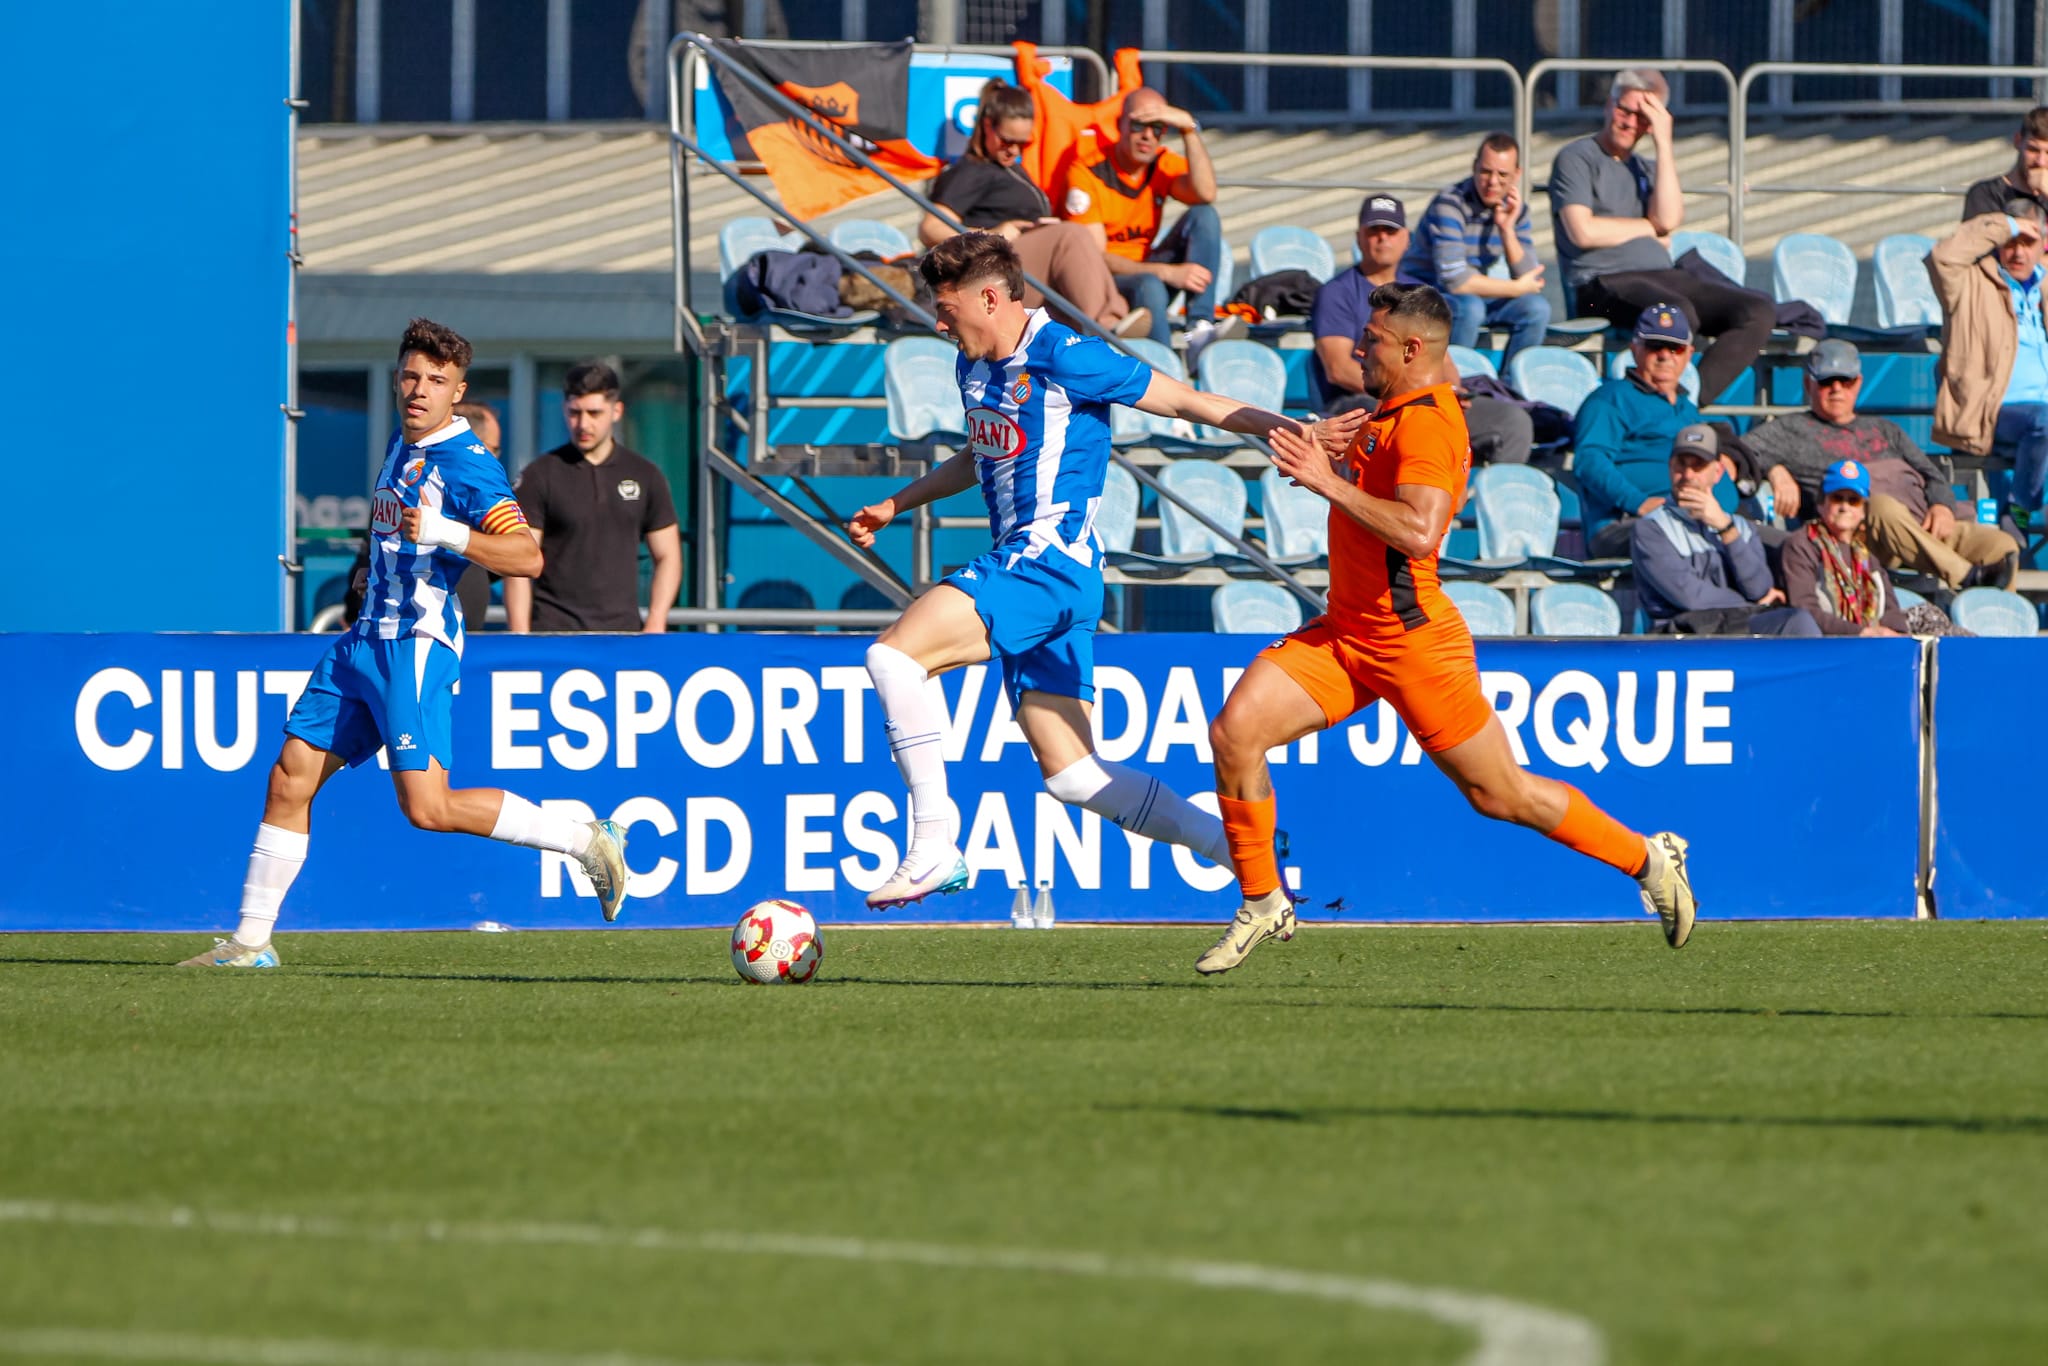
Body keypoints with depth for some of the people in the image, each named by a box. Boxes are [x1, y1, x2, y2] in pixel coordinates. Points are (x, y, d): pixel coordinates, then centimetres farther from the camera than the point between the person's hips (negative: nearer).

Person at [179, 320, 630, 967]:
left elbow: (527, 556, -21)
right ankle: (250, 941, 10)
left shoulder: (468, 463, -12)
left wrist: (445, 532, -32)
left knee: (427, 806, -16)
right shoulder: (401, 443, 15)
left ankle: (587, 841, -5)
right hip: (365, 645, 8)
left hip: (417, 647, -8)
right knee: (290, 778, 4)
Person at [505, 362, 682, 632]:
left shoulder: (644, 475, 11)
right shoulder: (540, 476, 2)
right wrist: (520, 636, -11)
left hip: (622, 628, 3)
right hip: (554, 629, -3)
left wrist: (655, 623, 0)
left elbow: (667, 556, 14)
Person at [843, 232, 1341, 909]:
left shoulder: (1063, 357, -11)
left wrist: (1289, 431, -16)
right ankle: (1238, 848, 11)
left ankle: (933, 850, -20)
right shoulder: (975, 367, 16)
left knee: (893, 655, -21)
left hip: (1052, 561, -9)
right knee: (1072, 773, 5)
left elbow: (1183, 400, -9)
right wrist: (894, 505, 37)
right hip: (1021, 566, 9)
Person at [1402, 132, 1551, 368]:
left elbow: (1530, 281, -7)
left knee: (1536, 308, -14)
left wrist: (1507, 229, -19)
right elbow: (1455, 281, -28)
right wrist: (1517, 288, -16)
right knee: (1469, 308, -36)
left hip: (1475, 296, 7)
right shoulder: (1449, 205, -20)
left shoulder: (1514, 210, 1)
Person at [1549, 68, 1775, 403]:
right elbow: (1583, 232, -10)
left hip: (1664, 276, 7)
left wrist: (1663, 144, 2)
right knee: (1678, 313, -39)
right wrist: (1649, 229, 3)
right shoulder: (1576, 159, 6)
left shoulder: (1647, 168, 24)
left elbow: (1668, 221, 2)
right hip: (1605, 283, -7)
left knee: (1760, 311, -16)